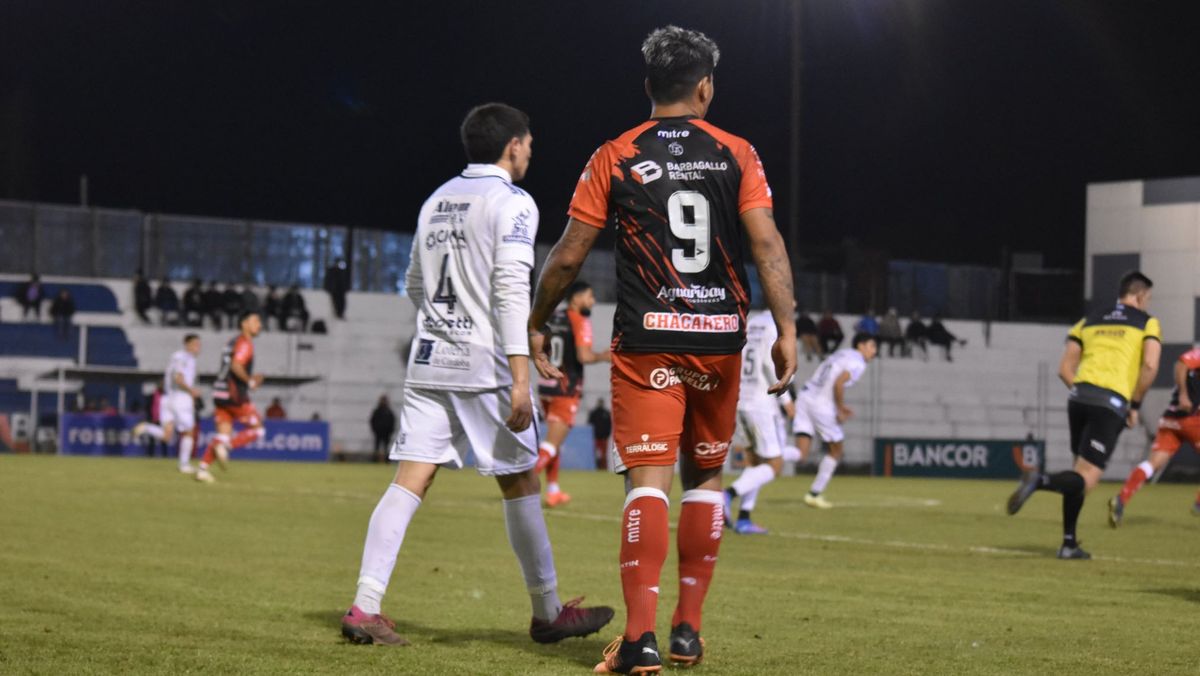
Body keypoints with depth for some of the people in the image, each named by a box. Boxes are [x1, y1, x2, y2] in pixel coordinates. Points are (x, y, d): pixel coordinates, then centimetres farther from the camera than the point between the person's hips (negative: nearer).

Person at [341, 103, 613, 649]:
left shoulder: (436, 200, 17)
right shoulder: (511, 202, -6)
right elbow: (511, 288, -16)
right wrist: (520, 377, -20)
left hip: (428, 360, 6)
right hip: (484, 363, -6)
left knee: (409, 480, -1)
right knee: (520, 483, 5)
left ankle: (365, 607, -11)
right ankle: (548, 614, 15)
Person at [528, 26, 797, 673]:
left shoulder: (614, 158, 2)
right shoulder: (737, 154, 4)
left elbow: (568, 256, 1)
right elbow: (766, 242, -7)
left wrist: (535, 324, 14)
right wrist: (785, 329, -7)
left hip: (645, 341, -2)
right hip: (719, 338, 2)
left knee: (648, 481, -6)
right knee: (705, 478, 16)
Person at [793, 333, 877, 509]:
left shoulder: (840, 354, 23)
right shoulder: (858, 362, -4)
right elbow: (838, 383, -18)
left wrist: (840, 406, 23)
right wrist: (841, 410, -8)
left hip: (805, 396, 7)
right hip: (822, 405, -7)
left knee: (801, 452, -1)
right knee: (835, 450, 14)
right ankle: (814, 494, 17)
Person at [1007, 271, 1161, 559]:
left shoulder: (1089, 321, 21)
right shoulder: (1147, 322, 10)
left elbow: (1065, 368, 14)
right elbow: (1150, 365, -6)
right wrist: (1135, 405, 3)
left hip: (1079, 397, 5)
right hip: (1112, 404, -5)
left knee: (1080, 470, 19)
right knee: (1086, 479, -7)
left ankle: (1069, 543, 17)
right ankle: (1040, 480, -35)